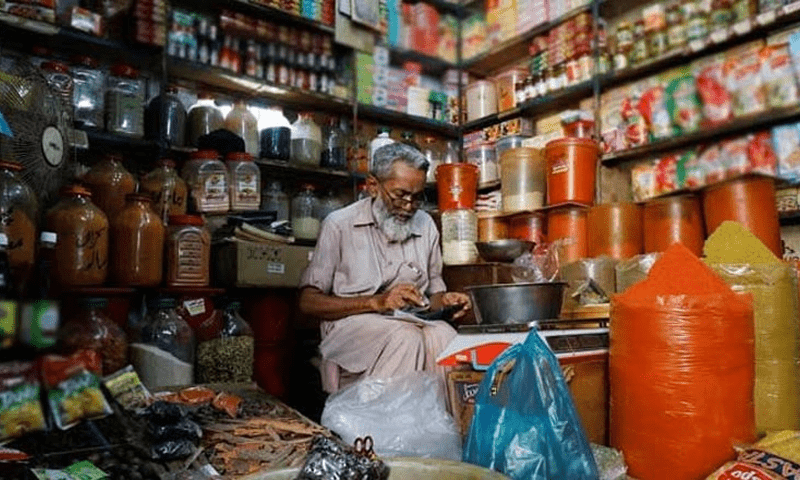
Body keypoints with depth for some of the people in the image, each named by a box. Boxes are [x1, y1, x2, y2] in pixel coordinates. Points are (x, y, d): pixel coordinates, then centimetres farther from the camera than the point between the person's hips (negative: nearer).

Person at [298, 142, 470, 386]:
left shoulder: (426, 225, 15)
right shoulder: (339, 225, 0)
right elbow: (308, 302, -5)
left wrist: (444, 300, -3)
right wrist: (376, 302, -16)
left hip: (414, 323, 4)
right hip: (351, 324, -3)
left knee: (443, 335, -30)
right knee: (406, 339, -34)